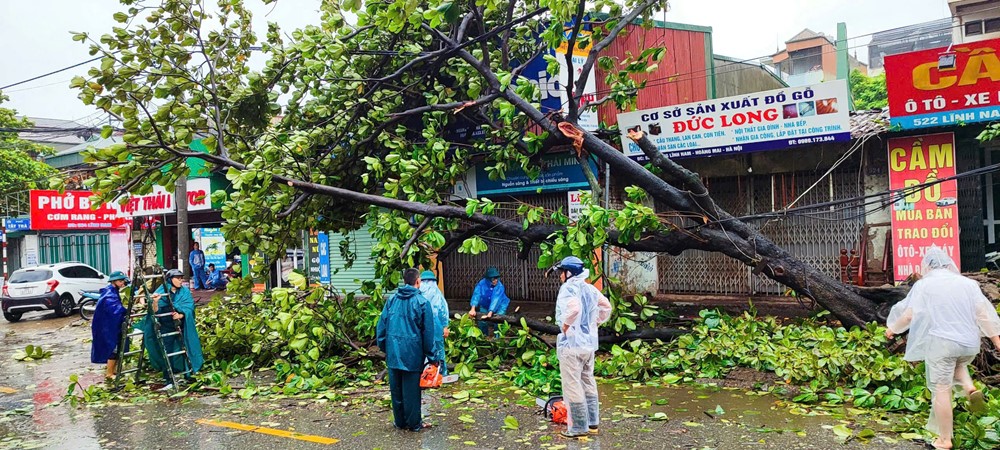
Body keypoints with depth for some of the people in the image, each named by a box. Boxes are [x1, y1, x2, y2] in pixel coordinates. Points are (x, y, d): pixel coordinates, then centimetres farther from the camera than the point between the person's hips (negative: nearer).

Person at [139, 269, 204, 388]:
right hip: (165, 328, -1)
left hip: (182, 328, 1)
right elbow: (155, 312, -11)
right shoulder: (161, 292, -4)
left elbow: (189, 309, -7)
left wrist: (180, 315, -27)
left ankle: (189, 375, 13)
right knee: (167, 354, -2)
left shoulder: (185, 292, 2)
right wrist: (155, 302, -31)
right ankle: (169, 381, 3)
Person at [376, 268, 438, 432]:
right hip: (412, 353, -4)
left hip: (393, 352, 4)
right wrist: (432, 357, 0)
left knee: (396, 389, 13)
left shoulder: (392, 300, 5)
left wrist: (384, 347, 17)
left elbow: (381, 326, 7)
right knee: (411, 390, 4)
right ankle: (414, 423, 13)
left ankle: (400, 421, 23)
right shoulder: (422, 302, -8)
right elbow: (428, 332, -6)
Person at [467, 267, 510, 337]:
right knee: (482, 321, -4)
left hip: (499, 307, -2)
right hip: (485, 306, 2)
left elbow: (496, 300, -38)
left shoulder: (500, 286, -29)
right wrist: (473, 309, -43)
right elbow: (476, 295, -31)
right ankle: (484, 336, 22)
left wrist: (490, 312, -50)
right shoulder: (482, 283, -22)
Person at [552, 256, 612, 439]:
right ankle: (592, 422, 26)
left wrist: (566, 325, -20)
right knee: (588, 382, 19)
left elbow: (574, 308, -34)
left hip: (571, 343, -9)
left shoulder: (568, 288, -15)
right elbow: (606, 307, 19)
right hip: (589, 342, 9)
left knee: (572, 386, -2)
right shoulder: (590, 288, 10)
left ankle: (579, 427, 2)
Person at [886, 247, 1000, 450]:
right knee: (958, 364, 35)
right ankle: (970, 389, 4)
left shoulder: (924, 285, -3)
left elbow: (908, 315, -5)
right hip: (969, 344, 4)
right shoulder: (968, 283, 5)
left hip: (940, 342, -4)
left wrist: (893, 328, 12)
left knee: (941, 389, 3)